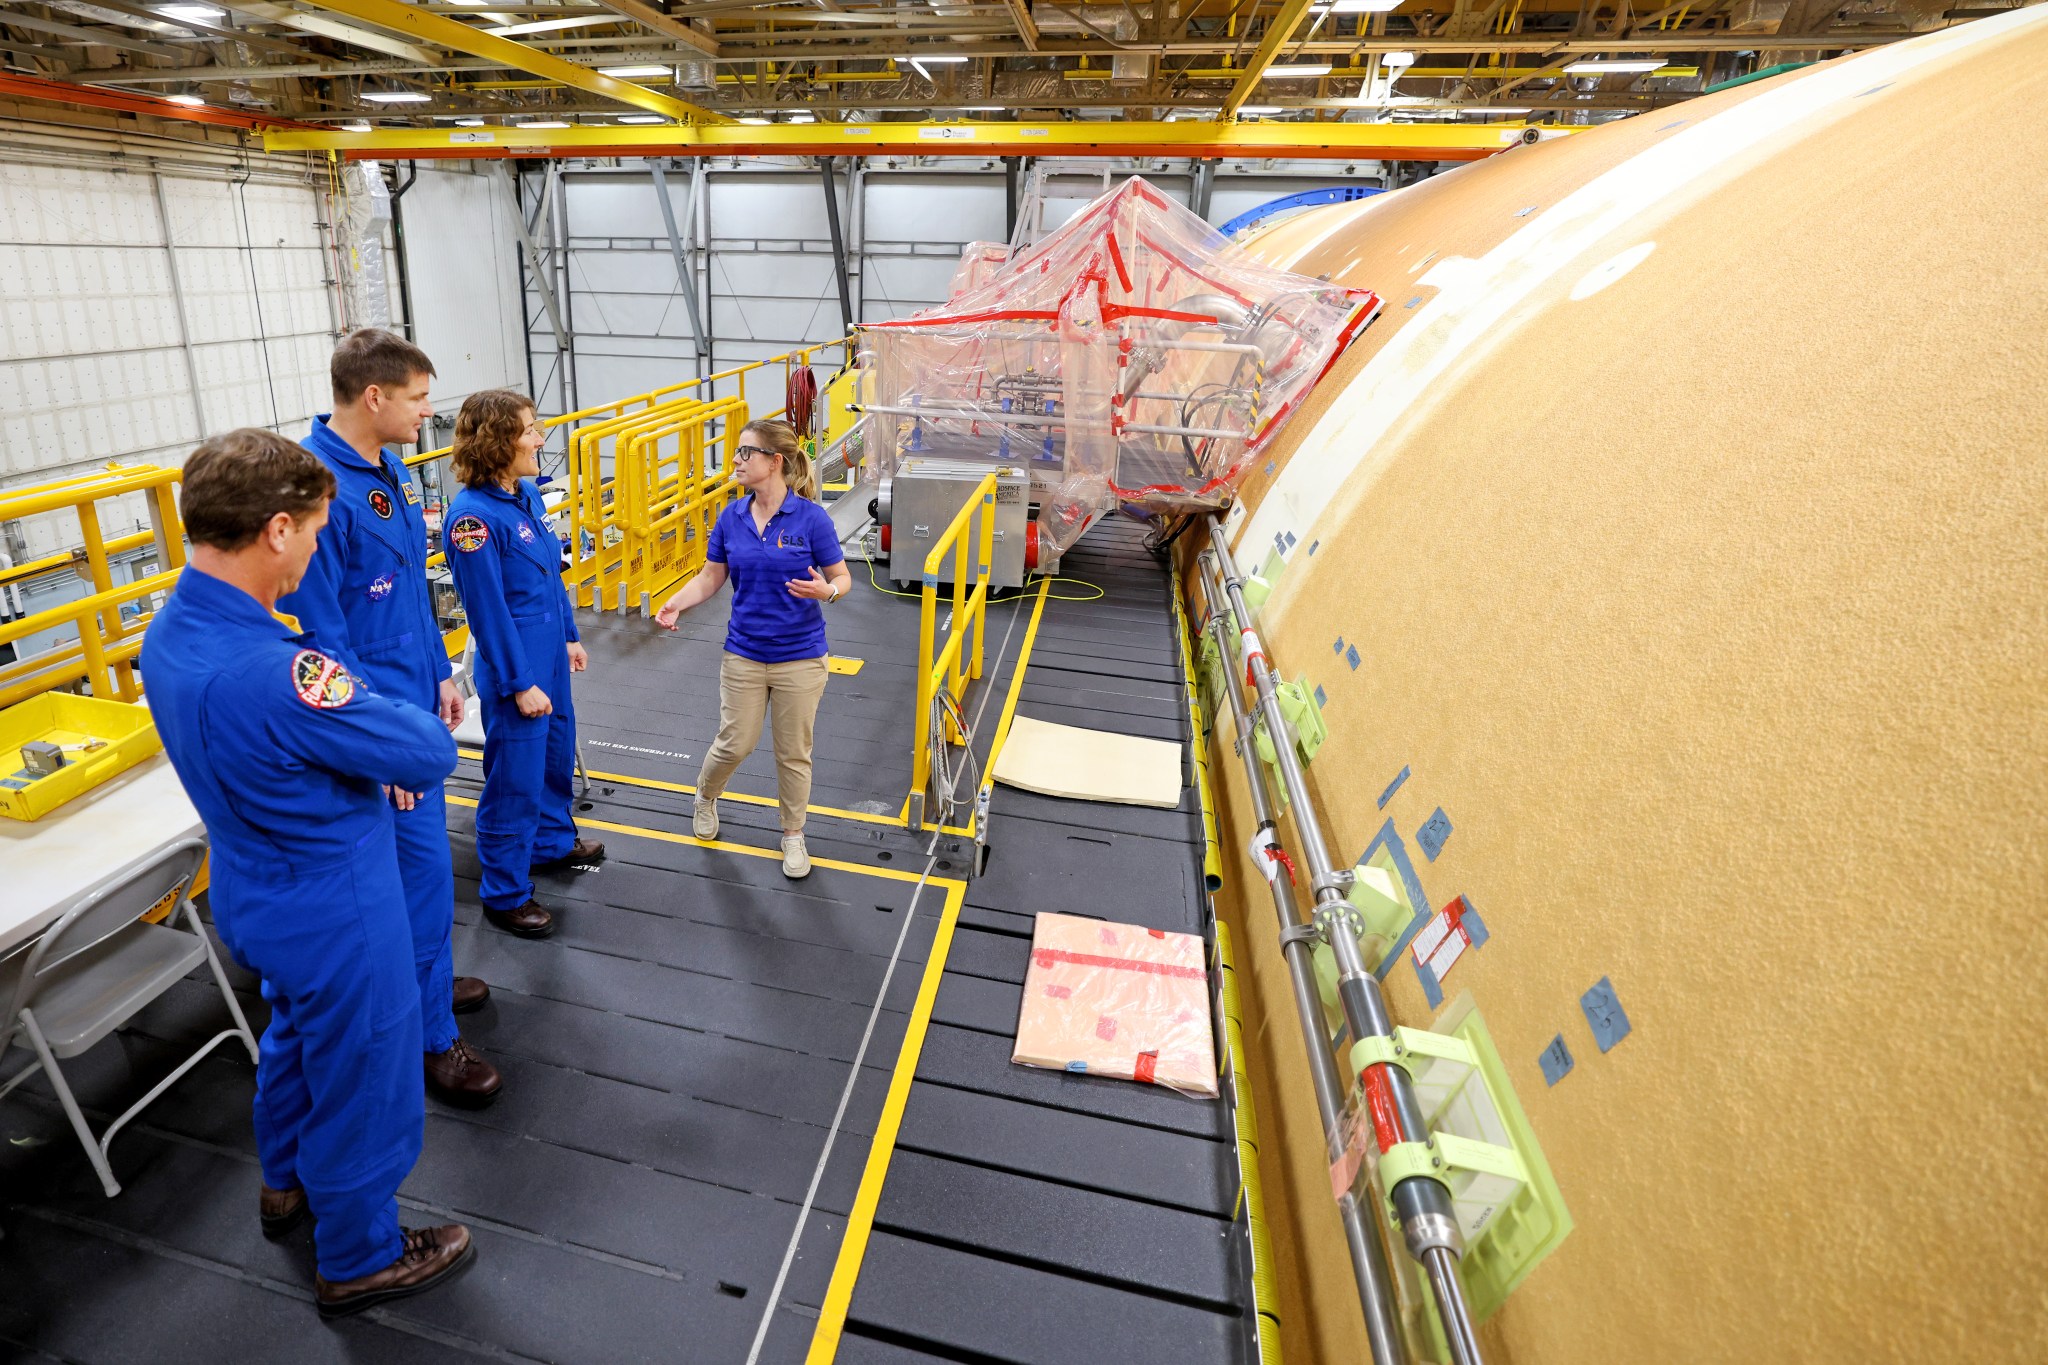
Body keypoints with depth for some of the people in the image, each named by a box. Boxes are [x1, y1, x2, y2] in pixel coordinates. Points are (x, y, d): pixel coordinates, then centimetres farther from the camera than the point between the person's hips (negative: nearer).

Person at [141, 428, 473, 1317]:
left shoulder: (168, 635, -6)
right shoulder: (272, 671, -36)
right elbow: (433, 754, -27)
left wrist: (367, 757, -2)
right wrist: (410, 721, -6)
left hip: (259, 900, 9)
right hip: (336, 918, -9)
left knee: (296, 1036, 32)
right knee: (363, 1078, 13)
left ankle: (288, 1185, 57)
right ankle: (359, 1260, 36)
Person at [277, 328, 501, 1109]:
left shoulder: (390, 469, 5)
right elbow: (321, 631, -21)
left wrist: (440, 674, 14)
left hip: (414, 696, 9)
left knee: (419, 853, 20)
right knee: (422, 869, -1)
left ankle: (421, 980, 39)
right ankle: (432, 1039, 15)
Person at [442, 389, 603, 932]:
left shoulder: (528, 494, 3)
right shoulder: (473, 516, -22)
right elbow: (488, 610, -20)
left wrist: (569, 636, 18)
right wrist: (520, 683, -16)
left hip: (549, 653, 9)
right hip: (513, 665, -9)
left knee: (557, 753, 24)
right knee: (515, 779, 5)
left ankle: (554, 842, 47)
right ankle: (505, 893, 22)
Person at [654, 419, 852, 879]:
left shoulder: (810, 517, -13)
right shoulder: (731, 518, -1)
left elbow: (841, 577, -7)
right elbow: (711, 577, 6)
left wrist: (826, 591, -29)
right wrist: (677, 603, -12)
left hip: (800, 658, -3)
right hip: (743, 654, 3)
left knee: (794, 753, 11)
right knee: (735, 743, 10)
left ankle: (793, 835, 31)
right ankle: (706, 795, 44)